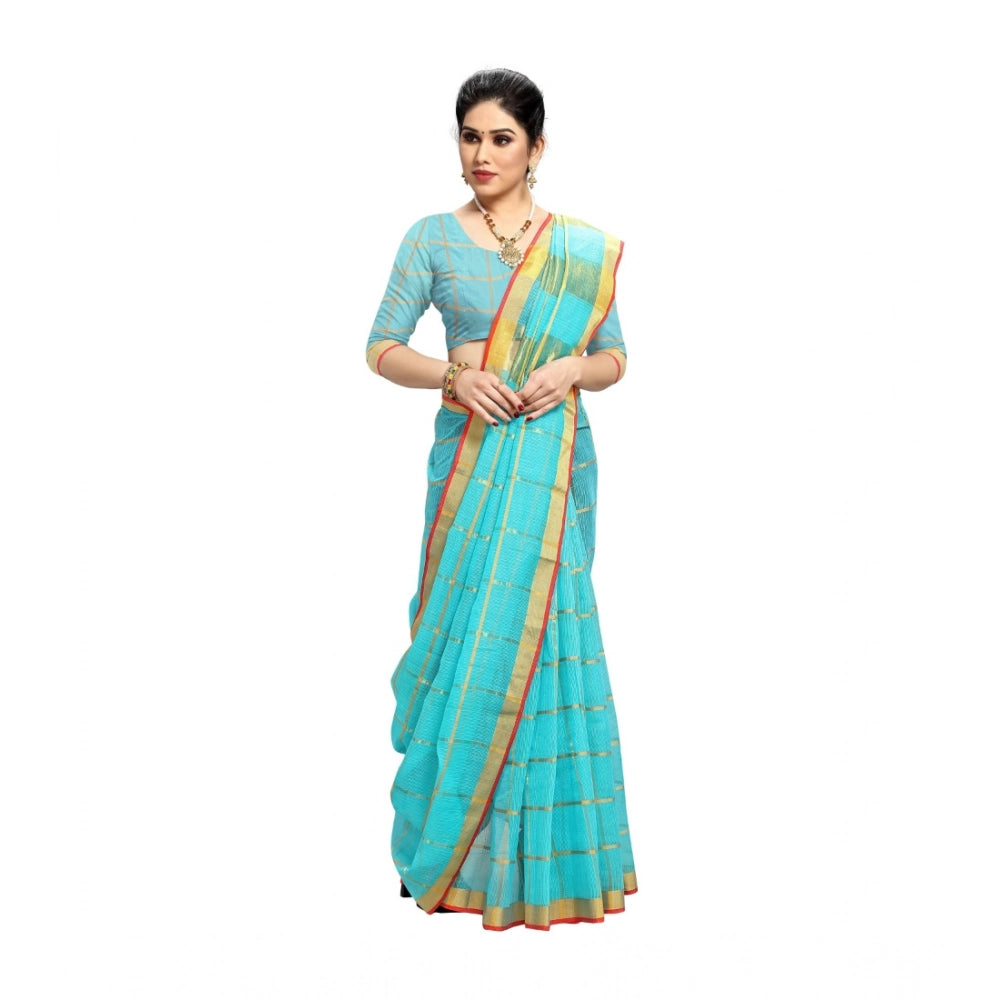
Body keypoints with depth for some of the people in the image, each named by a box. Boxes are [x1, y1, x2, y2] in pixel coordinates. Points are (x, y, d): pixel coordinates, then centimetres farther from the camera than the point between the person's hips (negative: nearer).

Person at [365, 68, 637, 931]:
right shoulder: (432, 239, 2)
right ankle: (453, 836, 14)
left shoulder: (584, 248, 6)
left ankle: (541, 847, 12)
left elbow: (615, 358, 9)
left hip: (554, 457, 1)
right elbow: (382, 349, 1)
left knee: (542, 633, -1)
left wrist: (573, 369, -12)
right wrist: (454, 375, -16)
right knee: (470, 632, -1)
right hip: (470, 455, -1)